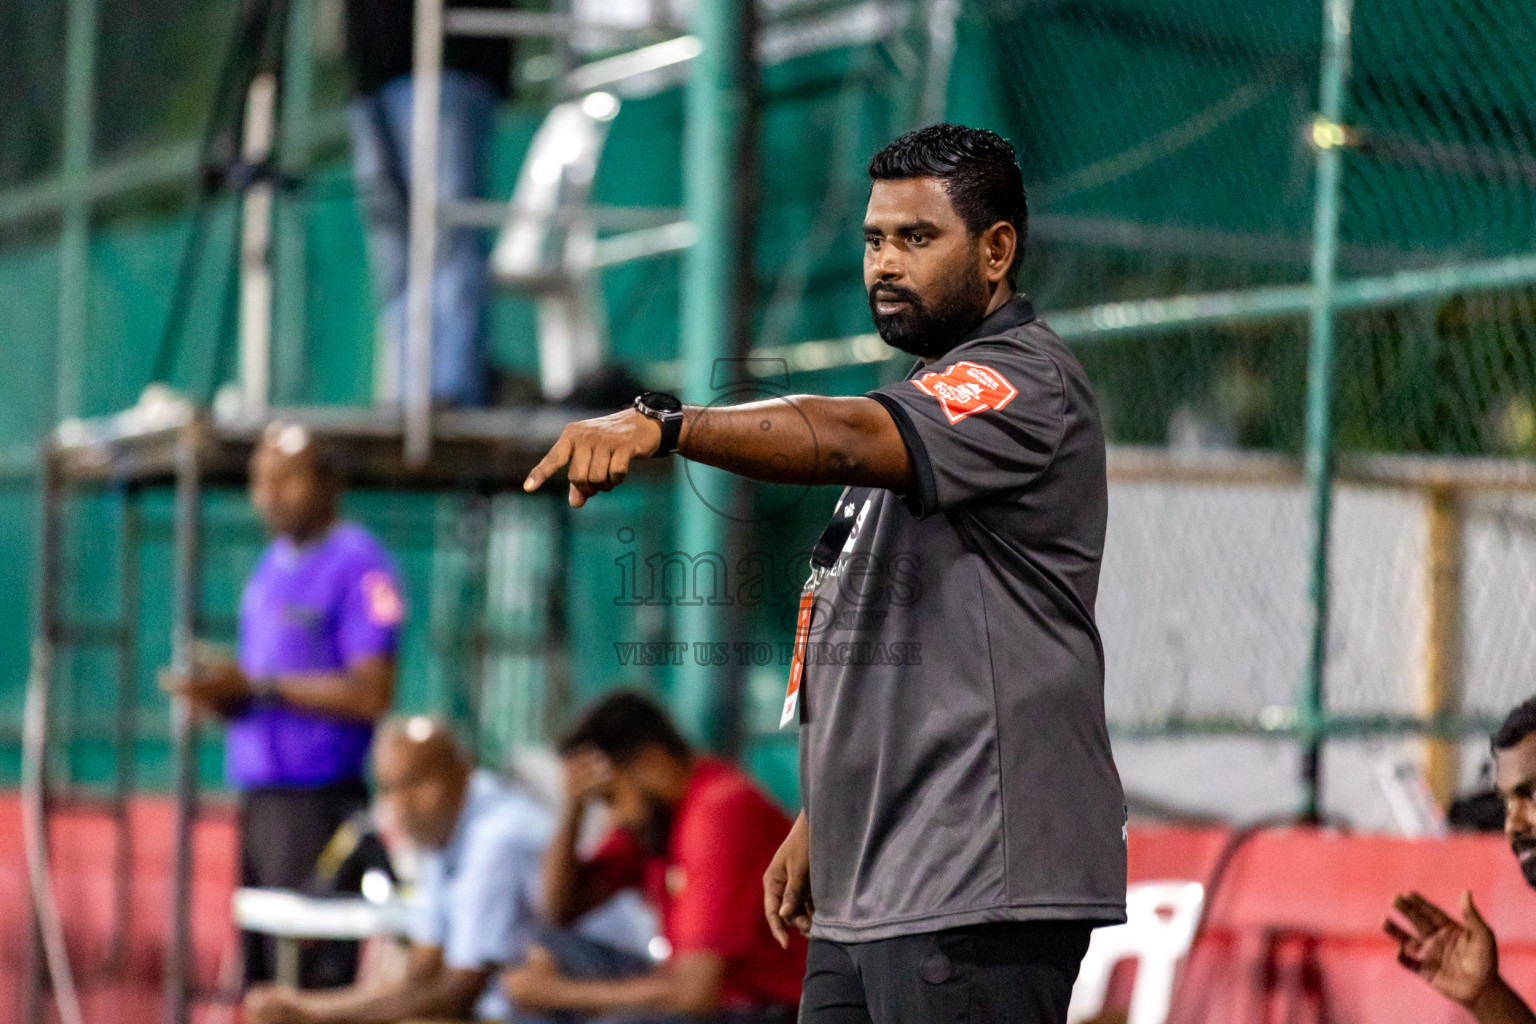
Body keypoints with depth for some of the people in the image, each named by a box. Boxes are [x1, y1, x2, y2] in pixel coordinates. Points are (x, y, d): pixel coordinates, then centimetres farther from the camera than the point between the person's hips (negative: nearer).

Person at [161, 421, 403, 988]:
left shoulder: (358, 565, -8)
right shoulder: (272, 564, 19)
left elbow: (371, 692, -15)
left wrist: (257, 686, -14)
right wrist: (220, 692, 2)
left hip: (317, 798, -8)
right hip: (258, 792, 8)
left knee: (311, 976, -12)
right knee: (260, 982, 6)